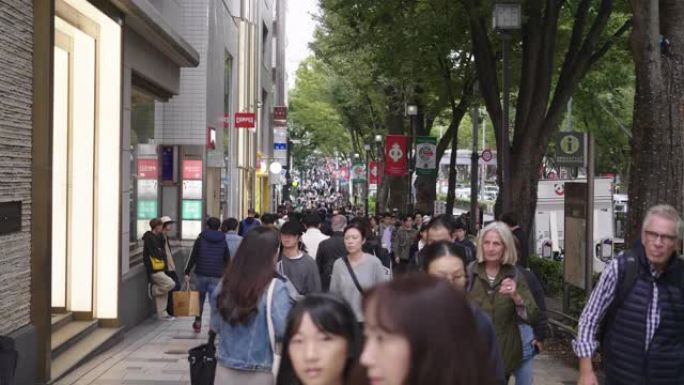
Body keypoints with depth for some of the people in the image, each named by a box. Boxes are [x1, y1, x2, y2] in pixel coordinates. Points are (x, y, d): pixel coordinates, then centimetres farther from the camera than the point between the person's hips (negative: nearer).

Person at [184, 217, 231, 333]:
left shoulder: (200, 239, 4)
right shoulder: (223, 241, 7)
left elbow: (193, 257, -2)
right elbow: (227, 261, 9)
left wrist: (187, 273, 0)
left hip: (201, 274, 1)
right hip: (216, 276, 0)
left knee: (200, 299, 18)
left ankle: (198, 323, 27)